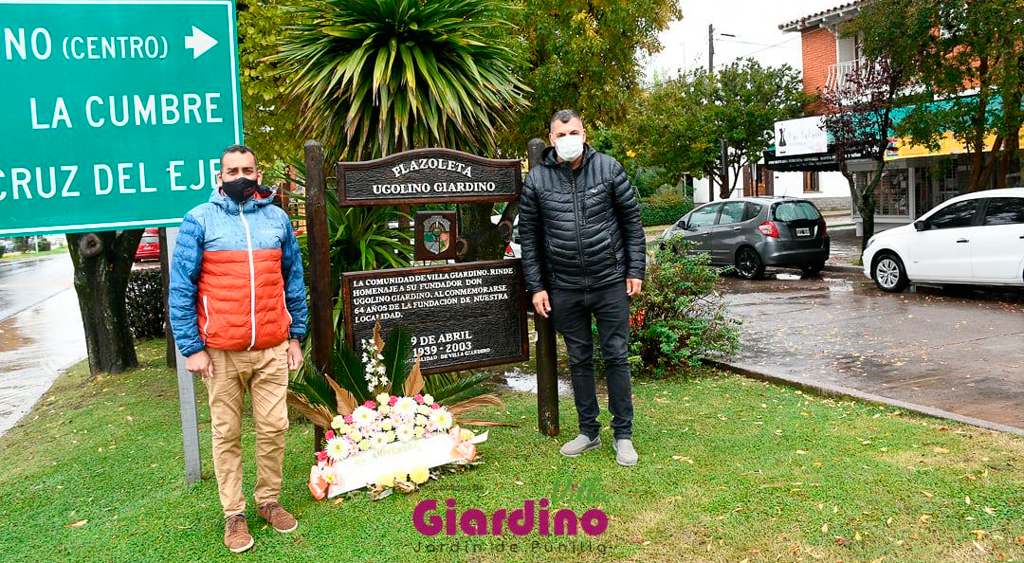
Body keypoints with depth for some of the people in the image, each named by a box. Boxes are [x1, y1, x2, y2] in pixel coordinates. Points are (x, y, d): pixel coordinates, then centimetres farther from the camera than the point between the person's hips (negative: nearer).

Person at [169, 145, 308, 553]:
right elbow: (181, 288, -2)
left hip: (272, 349, 2)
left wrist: (295, 336, 9)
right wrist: (191, 347, -7)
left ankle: (269, 501, 25)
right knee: (226, 433, 7)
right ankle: (233, 513, 20)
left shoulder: (277, 219, 8)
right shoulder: (200, 221, -1)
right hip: (221, 351, -2)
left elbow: (294, 281, 12)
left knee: (273, 427, 7)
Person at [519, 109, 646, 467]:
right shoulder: (537, 179, 0)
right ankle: (589, 431, 25)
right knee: (579, 359, 12)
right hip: (564, 289, 2)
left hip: (611, 282, -1)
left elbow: (632, 220, 3)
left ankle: (623, 434, 16)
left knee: (616, 356, 4)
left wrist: (635, 269, -1)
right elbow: (529, 237, 5)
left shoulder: (608, 168, -1)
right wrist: (536, 286, 1)